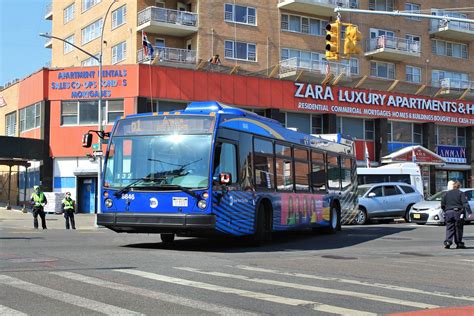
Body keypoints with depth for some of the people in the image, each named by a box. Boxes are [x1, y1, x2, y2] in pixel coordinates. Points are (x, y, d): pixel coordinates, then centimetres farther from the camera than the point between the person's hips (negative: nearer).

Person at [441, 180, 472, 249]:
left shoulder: (447, 193, 10)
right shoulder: (461, 193, 0)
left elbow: (442, 204, 13)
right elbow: (465, 203, -11)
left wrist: (445, 211, 27)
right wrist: (469, 212, -15)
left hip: (448, 213, 2)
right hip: (458, 212, -2)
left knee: (449, 228, 2)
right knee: (458, 228, 7)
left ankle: (448, 242, -15)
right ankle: (459, 243, 11)